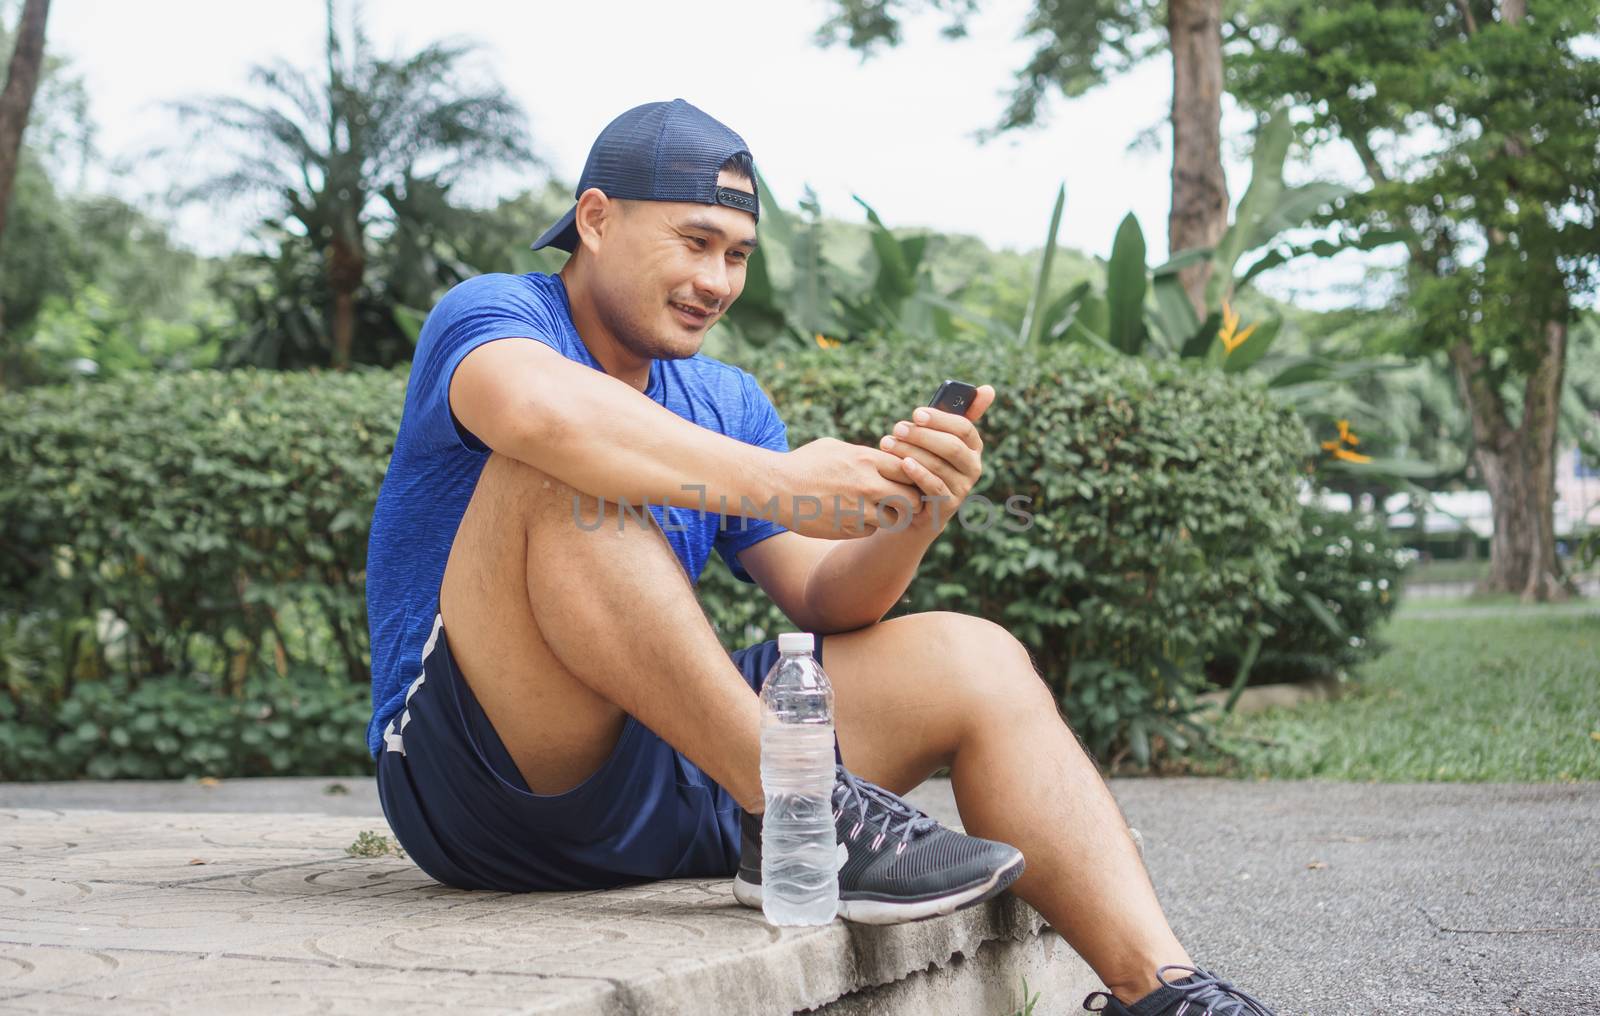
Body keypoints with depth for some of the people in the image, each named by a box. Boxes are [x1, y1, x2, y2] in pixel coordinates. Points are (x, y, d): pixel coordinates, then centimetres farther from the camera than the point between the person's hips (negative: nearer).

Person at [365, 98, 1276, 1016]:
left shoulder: (728, 403, 17)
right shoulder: (488, 315, -3)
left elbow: (827, 607, 8)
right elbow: (541, 411, -30)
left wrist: (915, 520, -12)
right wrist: (777, 484, -27)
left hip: (670, 790, 6)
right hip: (481, 786, -6)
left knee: (976, 662, -4)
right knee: (563, 471, -29)